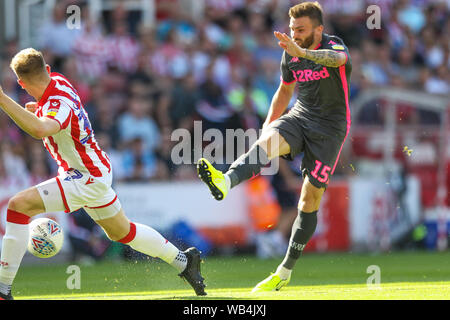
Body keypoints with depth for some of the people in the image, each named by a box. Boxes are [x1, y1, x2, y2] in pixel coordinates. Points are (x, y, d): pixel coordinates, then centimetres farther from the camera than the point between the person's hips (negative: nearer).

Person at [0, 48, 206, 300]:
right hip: (95, 173, 10)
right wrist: (40, 108, 7)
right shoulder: (57, 80, -2)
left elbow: (39, 129, -55)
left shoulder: (59, 106, -29)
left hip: (89, 180, -10)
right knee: (122, 232, 29)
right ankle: (184, 261, 45)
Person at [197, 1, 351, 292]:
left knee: (310, 198, -5)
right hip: (300, 116, 4)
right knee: (268, 141, -30)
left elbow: (336, 59, -42)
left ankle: (285, 272, 5)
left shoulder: (334, 46, -16)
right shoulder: (290, 55, 3)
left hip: (330, 126, -4)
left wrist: (302, 52, -60)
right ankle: (224, 182, -60)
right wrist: (269, 123, 13)